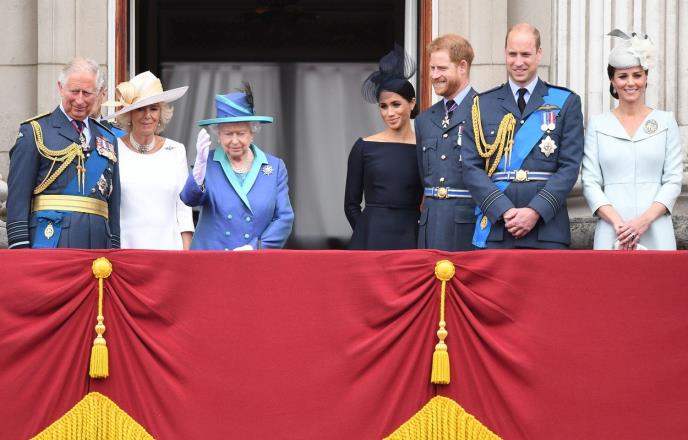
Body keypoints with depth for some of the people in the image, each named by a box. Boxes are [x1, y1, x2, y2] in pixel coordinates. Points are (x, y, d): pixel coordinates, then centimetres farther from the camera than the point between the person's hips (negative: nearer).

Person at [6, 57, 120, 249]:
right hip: (50, 239, -5)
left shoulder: (107, 139, 20)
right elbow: (17, 195, -2)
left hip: (97, 241, 5)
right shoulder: (35, 131, 4)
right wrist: (20, 247, -11)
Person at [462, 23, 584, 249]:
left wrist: (536, 211, -11)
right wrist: (504, 211, -9)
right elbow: (471, 167, 5)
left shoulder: (566, 103, 9)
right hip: (494, 231, 1)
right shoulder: (482, 105, 12)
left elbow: (569, 166, 1)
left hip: (547, 230, -1)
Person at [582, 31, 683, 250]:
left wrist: (645, 220, -10)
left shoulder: (666, 122, 9)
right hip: (610, 231, 0)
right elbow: (590, 182, 4)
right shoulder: (598, 124, 9)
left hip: (656, 234, 0)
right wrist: (617, 222, -11)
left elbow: (673, 180, 4)